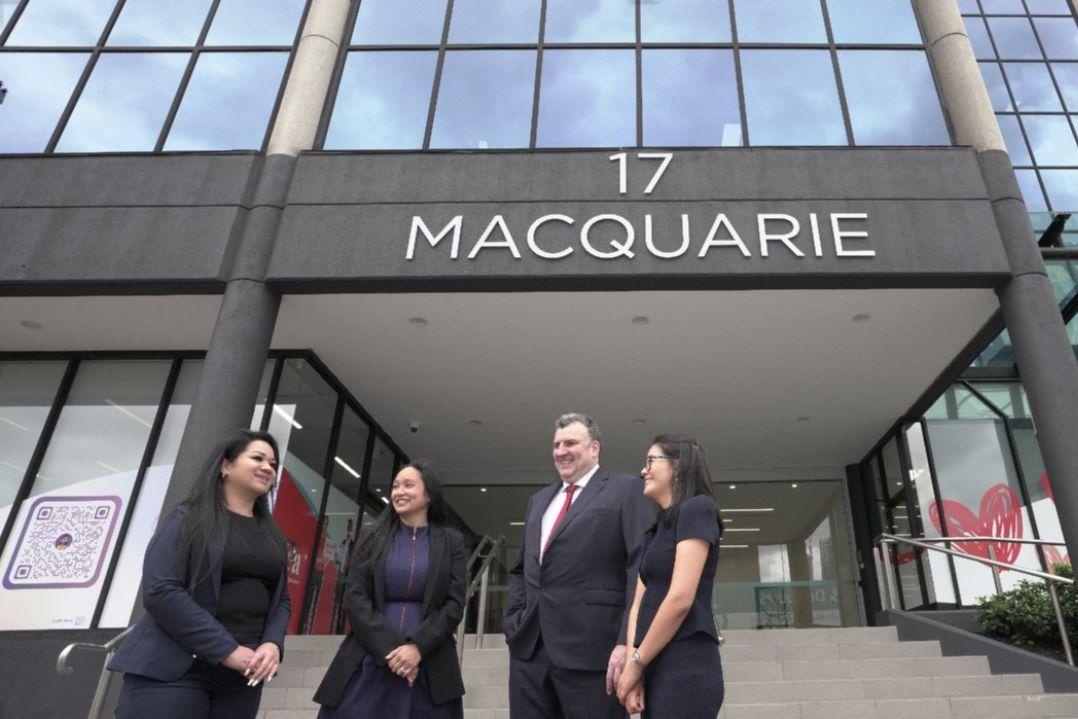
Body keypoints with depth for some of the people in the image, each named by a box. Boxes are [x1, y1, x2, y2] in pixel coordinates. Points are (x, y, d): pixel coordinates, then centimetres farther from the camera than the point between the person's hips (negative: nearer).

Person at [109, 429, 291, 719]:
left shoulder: (272, 535, 14)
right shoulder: (190, 518, -2)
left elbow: (281, 600, 13)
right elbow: (159, 591, -14)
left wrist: (272, 644, -9)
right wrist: (228, 650, -17)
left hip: (242, 677, 5)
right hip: (175, 671, -5)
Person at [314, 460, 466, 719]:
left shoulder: (451, 542, 4)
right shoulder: (373, 538, 7)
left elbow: (454, 604, -1)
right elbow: (354, 598, -1)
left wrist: (417, 647, -14)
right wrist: (389, 649, -12)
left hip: (428, 667, -1)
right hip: (369, 663, 1)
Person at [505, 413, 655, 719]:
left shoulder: (625, 490, 1)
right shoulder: (539, 499, 21)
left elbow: (643, 567, -9)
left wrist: (628, 642, -17)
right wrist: (515, 621, 10)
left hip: (592, 649, -5)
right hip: (528, 648, 6)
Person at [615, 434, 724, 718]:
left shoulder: (697, 509, -10)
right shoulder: (655, 531, 17)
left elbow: (681, 599, -17)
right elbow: (640, 602, 9)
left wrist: (636, 663, -9)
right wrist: (633, 665, -5)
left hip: (685, 668, -8)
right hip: (656, 669, 8)